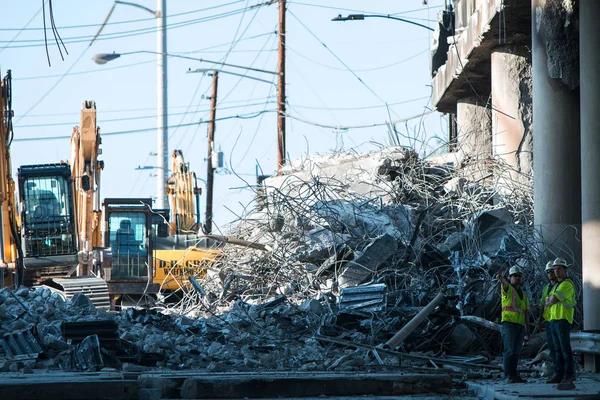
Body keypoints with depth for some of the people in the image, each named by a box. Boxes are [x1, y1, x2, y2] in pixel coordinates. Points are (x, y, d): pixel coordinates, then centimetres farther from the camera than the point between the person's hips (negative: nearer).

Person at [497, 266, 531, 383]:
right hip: (509, 324, -6)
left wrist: (527, 332, 16)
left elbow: (526, 313, 19)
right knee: (509, 350, -10)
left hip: (520, 325, 6)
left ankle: (513, 375, 8)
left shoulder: (524, 295, 21)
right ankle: (509, 376, -12)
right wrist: (501, 278, -37)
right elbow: (505, 284, -20)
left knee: (516, 352, 6)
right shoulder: (508, 289, 5)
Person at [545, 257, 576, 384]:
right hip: (554, 319, 9)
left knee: (565, 348, -9)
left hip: (563, 320, -9)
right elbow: (548, 300, 18)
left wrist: (550, 302, 6)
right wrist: (552, 300, -3)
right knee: (557, 349, 6)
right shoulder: (557, 285, 23)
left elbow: (552, 300, -14)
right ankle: (559, 374, 6)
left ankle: (569, 375, -7)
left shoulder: (567, 284, -9)